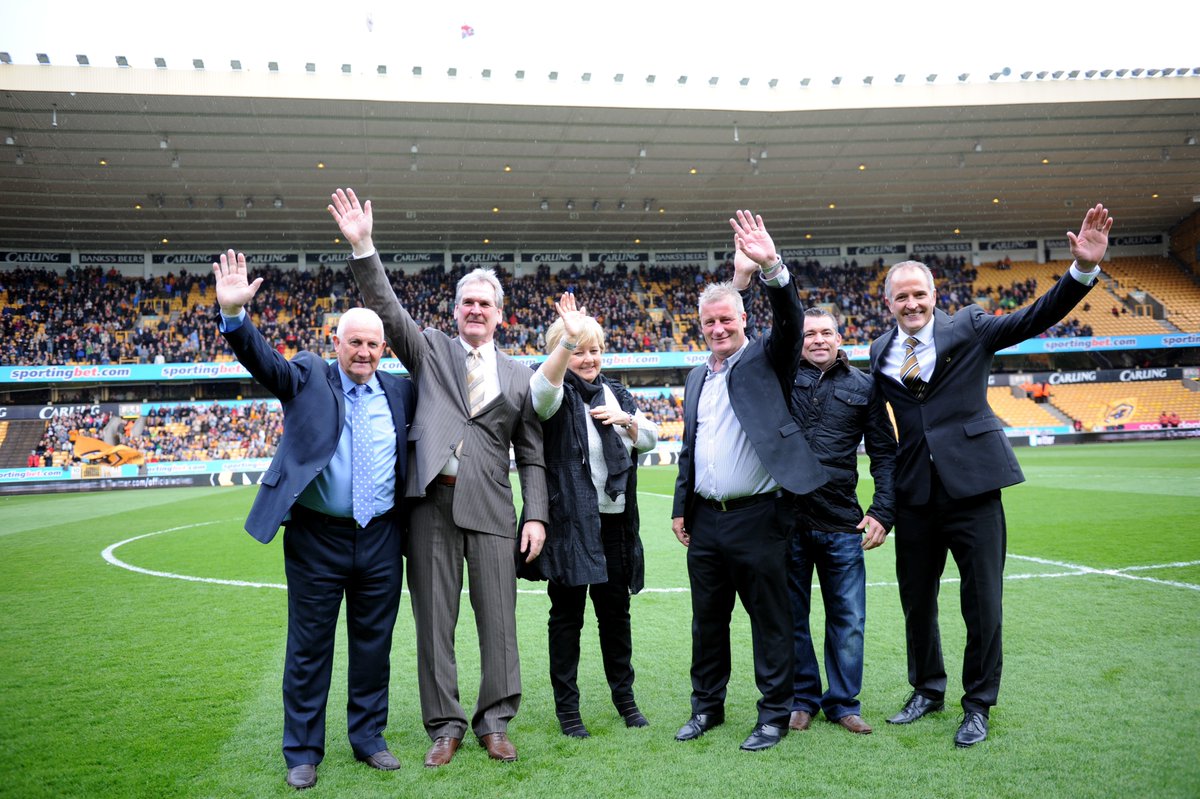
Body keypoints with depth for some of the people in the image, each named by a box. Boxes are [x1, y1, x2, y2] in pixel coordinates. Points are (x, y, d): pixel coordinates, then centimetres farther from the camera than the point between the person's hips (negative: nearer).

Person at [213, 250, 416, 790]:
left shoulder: (399, 391, 8)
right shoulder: (307, 377, -1)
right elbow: (263, 361, -17)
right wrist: (233, 314, -34)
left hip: (380, 540, 3)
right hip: (316, 538, -3)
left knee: (373, 645, 14)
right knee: (309, 648, 7)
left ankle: (369, 739, 30)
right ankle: (302, 752, 22)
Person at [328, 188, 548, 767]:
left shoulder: (519, 376, 12)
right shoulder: (430, 350, 12)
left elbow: (531, 455, 10)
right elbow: (387, 308, -2)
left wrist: (536, 516, 1)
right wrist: (362, 248, -14)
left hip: (491, 508, 1)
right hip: (432, 502, 0)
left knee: (498, 618, 3)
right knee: (434, 620, 5)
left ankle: (494, 722, 18)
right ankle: (444, 726, 18)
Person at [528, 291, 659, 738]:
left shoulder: (617, 394, 14)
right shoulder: (559, 394, -5)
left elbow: (652, 439, 12)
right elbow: (542, 389, -30)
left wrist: (626, 420, -9)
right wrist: (569, 339, -43)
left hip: (616, 522, 5)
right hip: (571, 521, -5)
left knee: (616, 611, 15)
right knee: (568, 614, 4)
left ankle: (624, 696, 29)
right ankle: (566, 706, 16)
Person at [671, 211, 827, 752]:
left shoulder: (766, 359, 0)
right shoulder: (696, 377, 16)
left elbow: (789, 322, -20)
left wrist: (771, 268, -35)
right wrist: (681, 507, 15)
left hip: (757, 518, -6)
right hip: (706, 519, 6)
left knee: (770, 621, 4)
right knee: (707, 620, 15)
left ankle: (774, 716, 18)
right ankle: (707, 707, 30)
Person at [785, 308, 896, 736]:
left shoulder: (863, 387, 7)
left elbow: (884, 454, 8)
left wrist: (883, 512, -2)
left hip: (842, 524, 1)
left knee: (848, 619, 7)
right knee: (791, 617, 9)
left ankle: (843, 702, 23)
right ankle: (801, 700, 24)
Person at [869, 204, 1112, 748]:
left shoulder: (968, 327, 0)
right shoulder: (880, 351, 8)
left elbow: (1036, 318, -9)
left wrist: (1083, 268, -23)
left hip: (971, 484, -3)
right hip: (914, 493, 3)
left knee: (982, 604, 4)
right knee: (916, 601, 14)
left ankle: (978, 704, 22)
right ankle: (927, 690, 34)